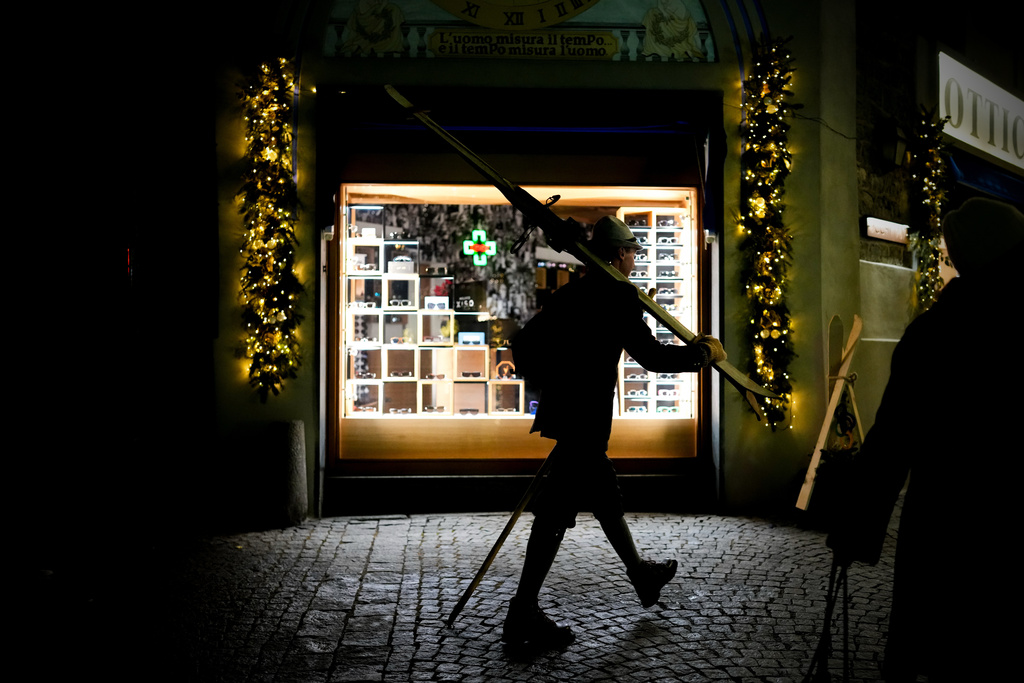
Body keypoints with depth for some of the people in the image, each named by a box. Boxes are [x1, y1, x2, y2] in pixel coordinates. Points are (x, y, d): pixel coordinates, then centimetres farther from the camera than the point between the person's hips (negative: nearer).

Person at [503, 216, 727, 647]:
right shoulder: (618, 295, -11)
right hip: (585, 418, -9)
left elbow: (522, 346, 12)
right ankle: (523, 612, -3)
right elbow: (652, 356, -17)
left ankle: (640, 575, 41)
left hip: (563, 412, 9)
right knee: (557, 510, -7)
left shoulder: (569, 294, 12)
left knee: (605, 497, 22)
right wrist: (705, 351, -3)